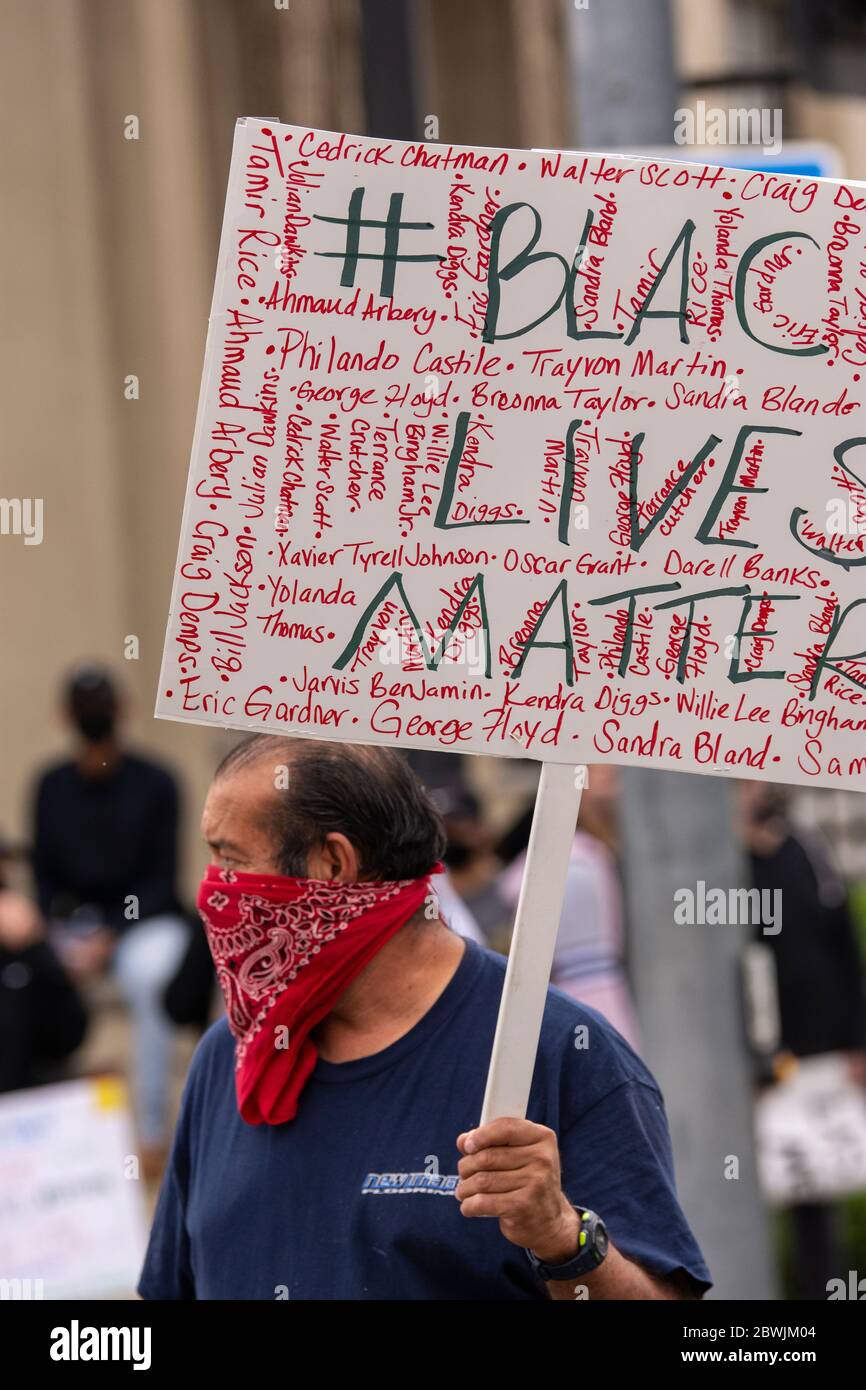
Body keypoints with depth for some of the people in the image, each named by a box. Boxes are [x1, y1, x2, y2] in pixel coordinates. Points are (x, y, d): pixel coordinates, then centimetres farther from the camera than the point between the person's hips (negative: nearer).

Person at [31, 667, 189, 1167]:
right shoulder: (52, 788, 5)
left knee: (151, 974, -37)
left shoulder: (154, 784, -5)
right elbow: (45, 880, 9)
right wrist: (68, 927, -11)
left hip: (147, 922, -3)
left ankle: (154, 1127, -32)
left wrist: (111, 939, -19)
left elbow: (161, 880, -7)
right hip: (76, 925, 3)